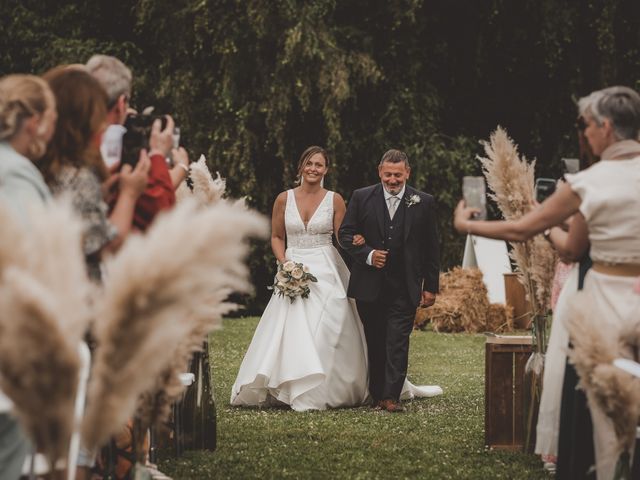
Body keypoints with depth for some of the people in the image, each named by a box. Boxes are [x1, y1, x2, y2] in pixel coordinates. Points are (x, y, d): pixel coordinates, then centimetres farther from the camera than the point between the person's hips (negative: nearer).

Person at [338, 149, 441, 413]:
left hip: (404, 288, -1)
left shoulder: (423, 202, 2)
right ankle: (377, 396, 17)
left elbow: (431, 247, 5)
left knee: (398, 342, -8)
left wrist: (430, 286, 3)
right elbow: (345, 233, 5)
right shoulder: (361, 198, 2)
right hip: (369, 285, 1)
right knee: (374, 342, 9)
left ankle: (391, 396, -9)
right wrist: (367, 254, -12)